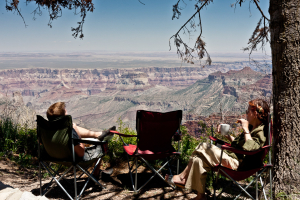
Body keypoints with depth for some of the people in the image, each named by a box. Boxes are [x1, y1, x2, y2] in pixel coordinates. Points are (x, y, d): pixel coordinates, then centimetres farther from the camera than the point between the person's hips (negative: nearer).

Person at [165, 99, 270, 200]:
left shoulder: (261, 132, -12)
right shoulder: (251, 127, 18)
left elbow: (248, 148, -31)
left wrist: (246, 129, -23)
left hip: (235, 162, -10)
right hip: (231, 155, 10)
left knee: (203, 147, -13)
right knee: (198, 160, -5)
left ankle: (182, 177, 1)